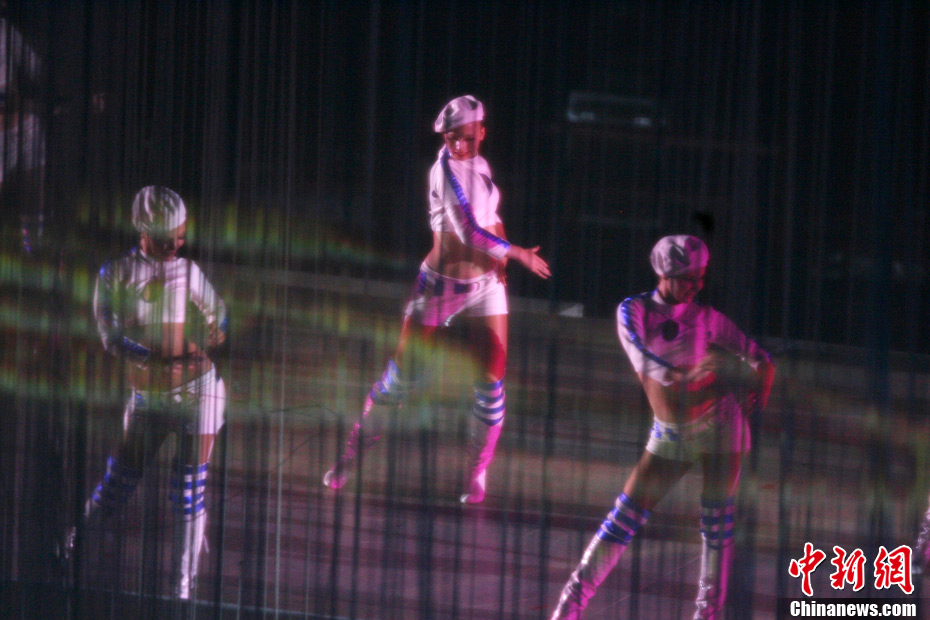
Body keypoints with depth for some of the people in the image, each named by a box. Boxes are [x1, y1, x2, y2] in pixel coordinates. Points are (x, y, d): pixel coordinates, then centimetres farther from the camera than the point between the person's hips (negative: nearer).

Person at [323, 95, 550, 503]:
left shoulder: (480, 166, 6)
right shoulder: (446, 169, -17)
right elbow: (470, 230, -24)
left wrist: (499, 252, 4)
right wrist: (518, 254, -14)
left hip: (485, 285, 5)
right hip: (441, 285, -5)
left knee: (490, 384, -3)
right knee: (401, 377, -1)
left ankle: (477, 475, 11)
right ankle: (353, 452, 15)